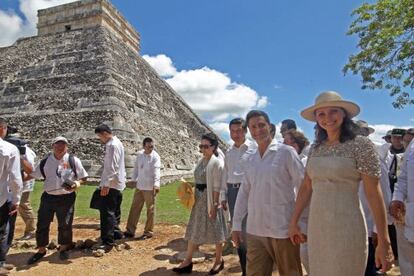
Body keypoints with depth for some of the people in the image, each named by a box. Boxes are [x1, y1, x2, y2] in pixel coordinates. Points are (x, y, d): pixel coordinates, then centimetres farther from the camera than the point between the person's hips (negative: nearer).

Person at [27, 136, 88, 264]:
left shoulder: (73, 160, -6)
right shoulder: (45, 161, 4)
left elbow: (83, 177, -2)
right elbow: (32, 175, 11)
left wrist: (77, 183, -20)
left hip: (66, 198, -3)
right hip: (48, 197, 3)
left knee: (65, 224, 7)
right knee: (42, 224, 9)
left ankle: (63, 248, 29)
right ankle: (41, 250, 30)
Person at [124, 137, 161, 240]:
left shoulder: (155, 156, -13)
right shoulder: (139, 154, 5)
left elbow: (156, 171, -23)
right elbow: (136, 167, 15)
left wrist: (156, 184, -35)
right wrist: (133, 179, 15)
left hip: (149, 187, -6)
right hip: (139, 186, 6)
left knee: (150, 210, 6)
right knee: (135, 208, 14)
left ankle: (148, 232, 20)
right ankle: (130, 230, 26)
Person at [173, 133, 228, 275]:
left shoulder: (217, 162, -14)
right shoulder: (201, 161, 9)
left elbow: (217, 186, -17)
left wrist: (214, 204, -19)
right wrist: (193, 196, 11)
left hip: (210, 200, -8)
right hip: (199, 198, 8)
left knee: (215, 230, 8)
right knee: (194, 230, 12)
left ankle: (219, 260, 27)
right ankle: (188, 261, 23)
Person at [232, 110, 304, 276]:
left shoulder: (286, 152, -7)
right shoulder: (250, 159, 8)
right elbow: (244, 192, 11)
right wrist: (236, 225, 10)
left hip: (282, 230, -5)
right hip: (255, 231, 5)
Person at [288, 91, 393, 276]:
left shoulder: (361, 144, -9)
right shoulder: (316, 147, 6)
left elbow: (373, 193, -11)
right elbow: (306, 187, 8)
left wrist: (383, 241, -11)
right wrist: (293, 222, 10)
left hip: (346, 227, -5)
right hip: (316, 227, 5)